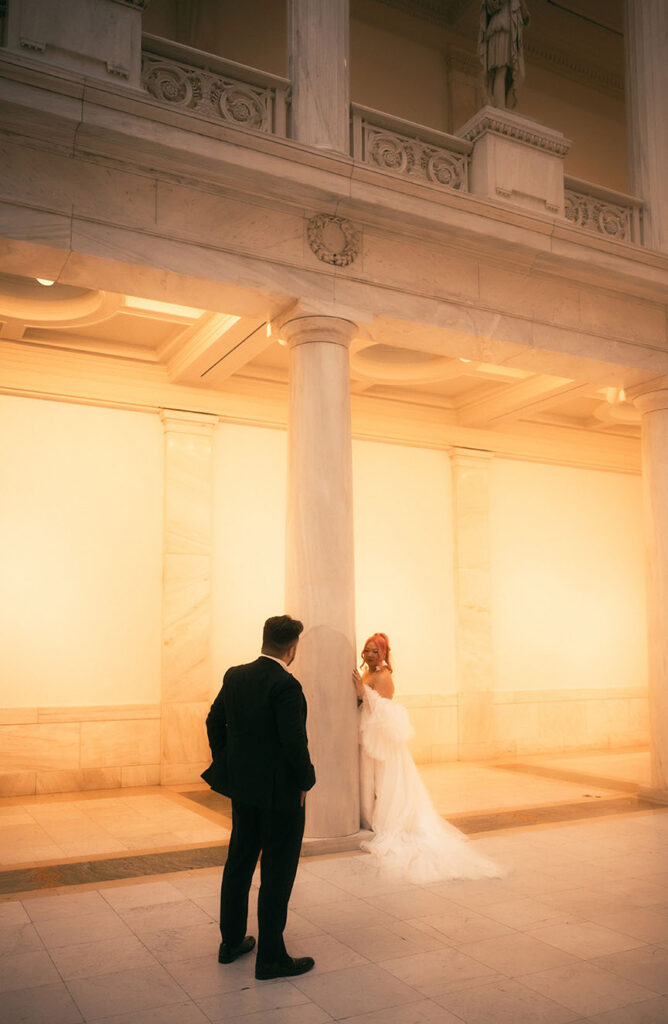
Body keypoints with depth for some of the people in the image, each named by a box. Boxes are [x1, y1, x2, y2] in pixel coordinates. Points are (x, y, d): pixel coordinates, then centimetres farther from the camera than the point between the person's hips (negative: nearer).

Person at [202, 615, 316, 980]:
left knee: (239, 861, 20)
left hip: (242, 786, 7)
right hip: (280, 792, -7)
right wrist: (306, 781, -8)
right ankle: (271, 957, 14)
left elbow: (214, 721, 9)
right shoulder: (285, 685, -21)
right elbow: (294, 740, -23)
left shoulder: (235, 676, 1)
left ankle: (231, 941, 34)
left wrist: (227, 765, 18)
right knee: (277, 871, 5)